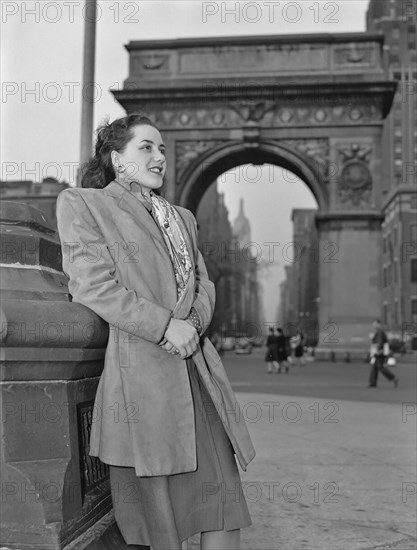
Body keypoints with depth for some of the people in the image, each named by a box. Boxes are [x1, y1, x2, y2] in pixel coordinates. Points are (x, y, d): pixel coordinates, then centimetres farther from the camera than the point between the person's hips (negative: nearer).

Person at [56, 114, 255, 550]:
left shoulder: (182, 218, 24)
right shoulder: (81, 204, 5)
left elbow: (203, 284, 16)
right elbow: (93, 283, -7)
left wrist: (194, 323, -7)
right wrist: (166, 326, -13)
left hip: (196, 367, 6)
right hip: (139, 372, -5)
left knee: (223, 492, 1)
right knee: (158, 512, 0)